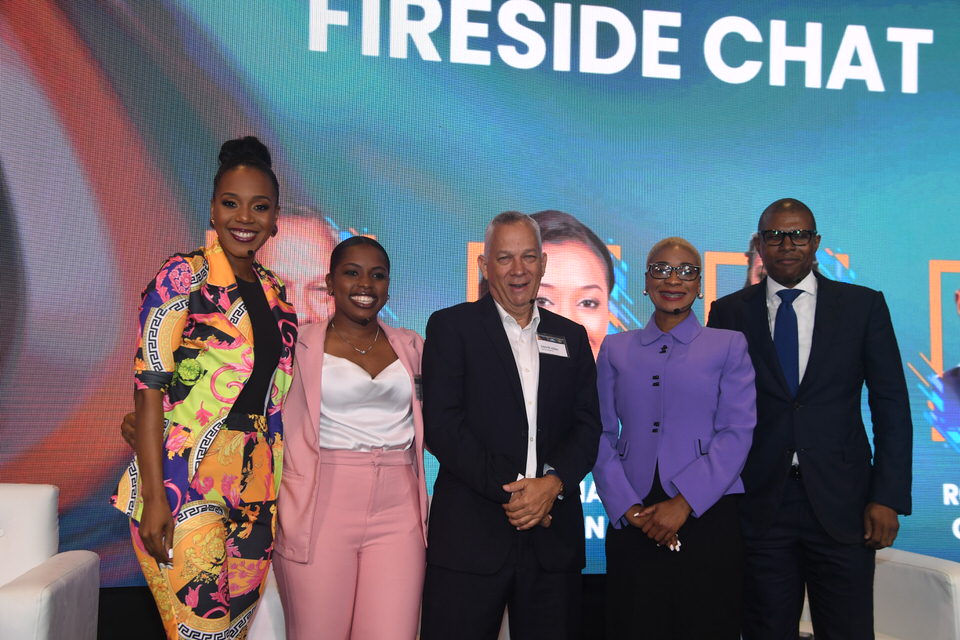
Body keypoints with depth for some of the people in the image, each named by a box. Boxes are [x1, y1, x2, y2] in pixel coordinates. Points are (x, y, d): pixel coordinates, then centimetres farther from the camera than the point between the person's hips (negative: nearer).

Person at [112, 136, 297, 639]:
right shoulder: (183, 277, -8)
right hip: (185, 480, -6)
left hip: (255, 484, 6)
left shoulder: (275, 290, 11)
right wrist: (154, 495, -17)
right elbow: (150, 386, -12)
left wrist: (279, 483, 12)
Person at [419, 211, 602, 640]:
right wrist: (509, 491, -12)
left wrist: (553, 483, -11)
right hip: (469, 536, -3)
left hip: (553, 534, 3)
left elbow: (587, 425, 7)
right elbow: (441, 424, -6)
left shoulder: (571, 337, 15)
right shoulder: (451, 327, 3)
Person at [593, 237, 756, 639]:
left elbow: (738, 432, -5)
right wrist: (628, 508, -8)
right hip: (631, 521, 2)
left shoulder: (729, 345, 4)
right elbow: (602, 434, 5)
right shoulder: (615, 349, 11)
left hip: (707, 516, -1)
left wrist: (683, 503, -13)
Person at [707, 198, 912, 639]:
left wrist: (888, 497, -4)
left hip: (841, 503, 0)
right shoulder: (729, 313, 5)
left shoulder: (864, 305, 4)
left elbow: (891, 406, 3)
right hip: (760, 505, 1)